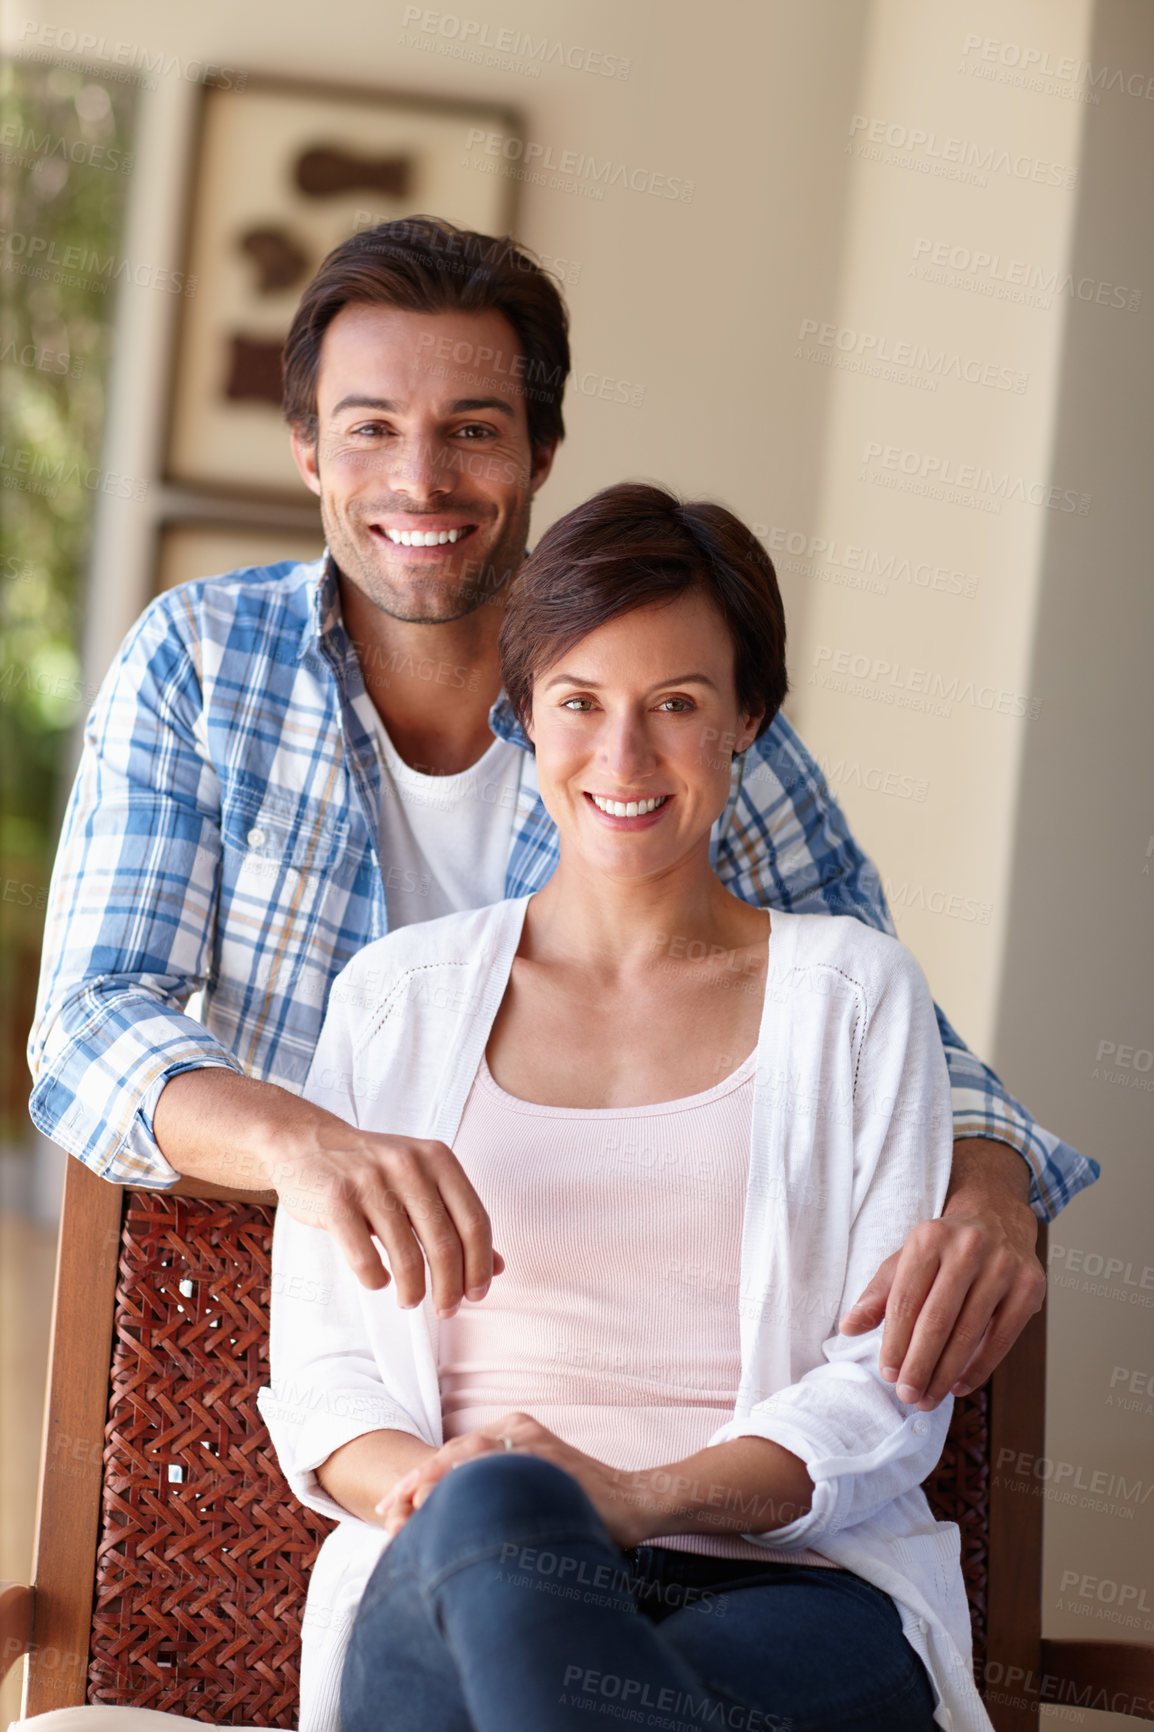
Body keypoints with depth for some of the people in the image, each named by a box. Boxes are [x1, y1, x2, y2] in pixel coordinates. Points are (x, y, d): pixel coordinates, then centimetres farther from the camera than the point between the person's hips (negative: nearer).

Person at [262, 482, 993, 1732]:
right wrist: (444, 1492, -13)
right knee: (499, 1508, -39)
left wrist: (640, 1497, -14)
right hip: (448, 1592, 2)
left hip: (793, 1589, -1)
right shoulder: (399, 994, 19)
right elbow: (319, 1369, 12)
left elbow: (888, 1392, 6)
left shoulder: (853, 992, 15)